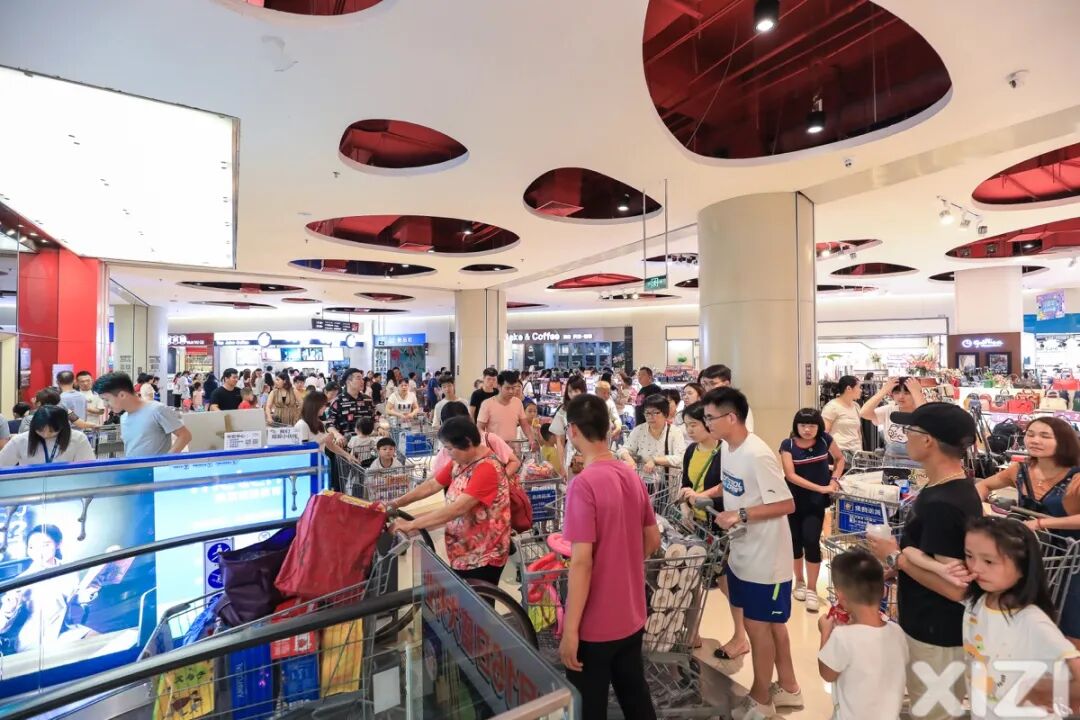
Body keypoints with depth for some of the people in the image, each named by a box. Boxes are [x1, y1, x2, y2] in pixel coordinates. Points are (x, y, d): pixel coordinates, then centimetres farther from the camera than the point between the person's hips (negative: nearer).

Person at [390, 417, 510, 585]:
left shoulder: (488, 469, -26)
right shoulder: (460, 462, 3)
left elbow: (458, 508, -30)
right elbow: (432, 485, 6)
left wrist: (411, 524, -28)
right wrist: (396, 503, -3)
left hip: (483, 556, -8)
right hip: (463, 551, 8)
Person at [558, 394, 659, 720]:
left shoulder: (584, 484, -24)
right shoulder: (632, 477, -1)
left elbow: (582, 562, -24)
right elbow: (652, 541, 9)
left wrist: (570, 631, -16)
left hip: (595, 624, -6)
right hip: (632, 616, 7)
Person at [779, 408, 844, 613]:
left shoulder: (825, 440, -7)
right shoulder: (788, 445, -13)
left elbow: (839, 459, 12)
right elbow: (791, 475, -18)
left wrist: (834, 479, -4)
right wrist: (821, 488, -23)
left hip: (816, 501, 0)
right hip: (794, 501, 0)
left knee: (811, 541, -6)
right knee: (796, 540, 11)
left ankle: (812, 589, 10)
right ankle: (799, 581, 32)